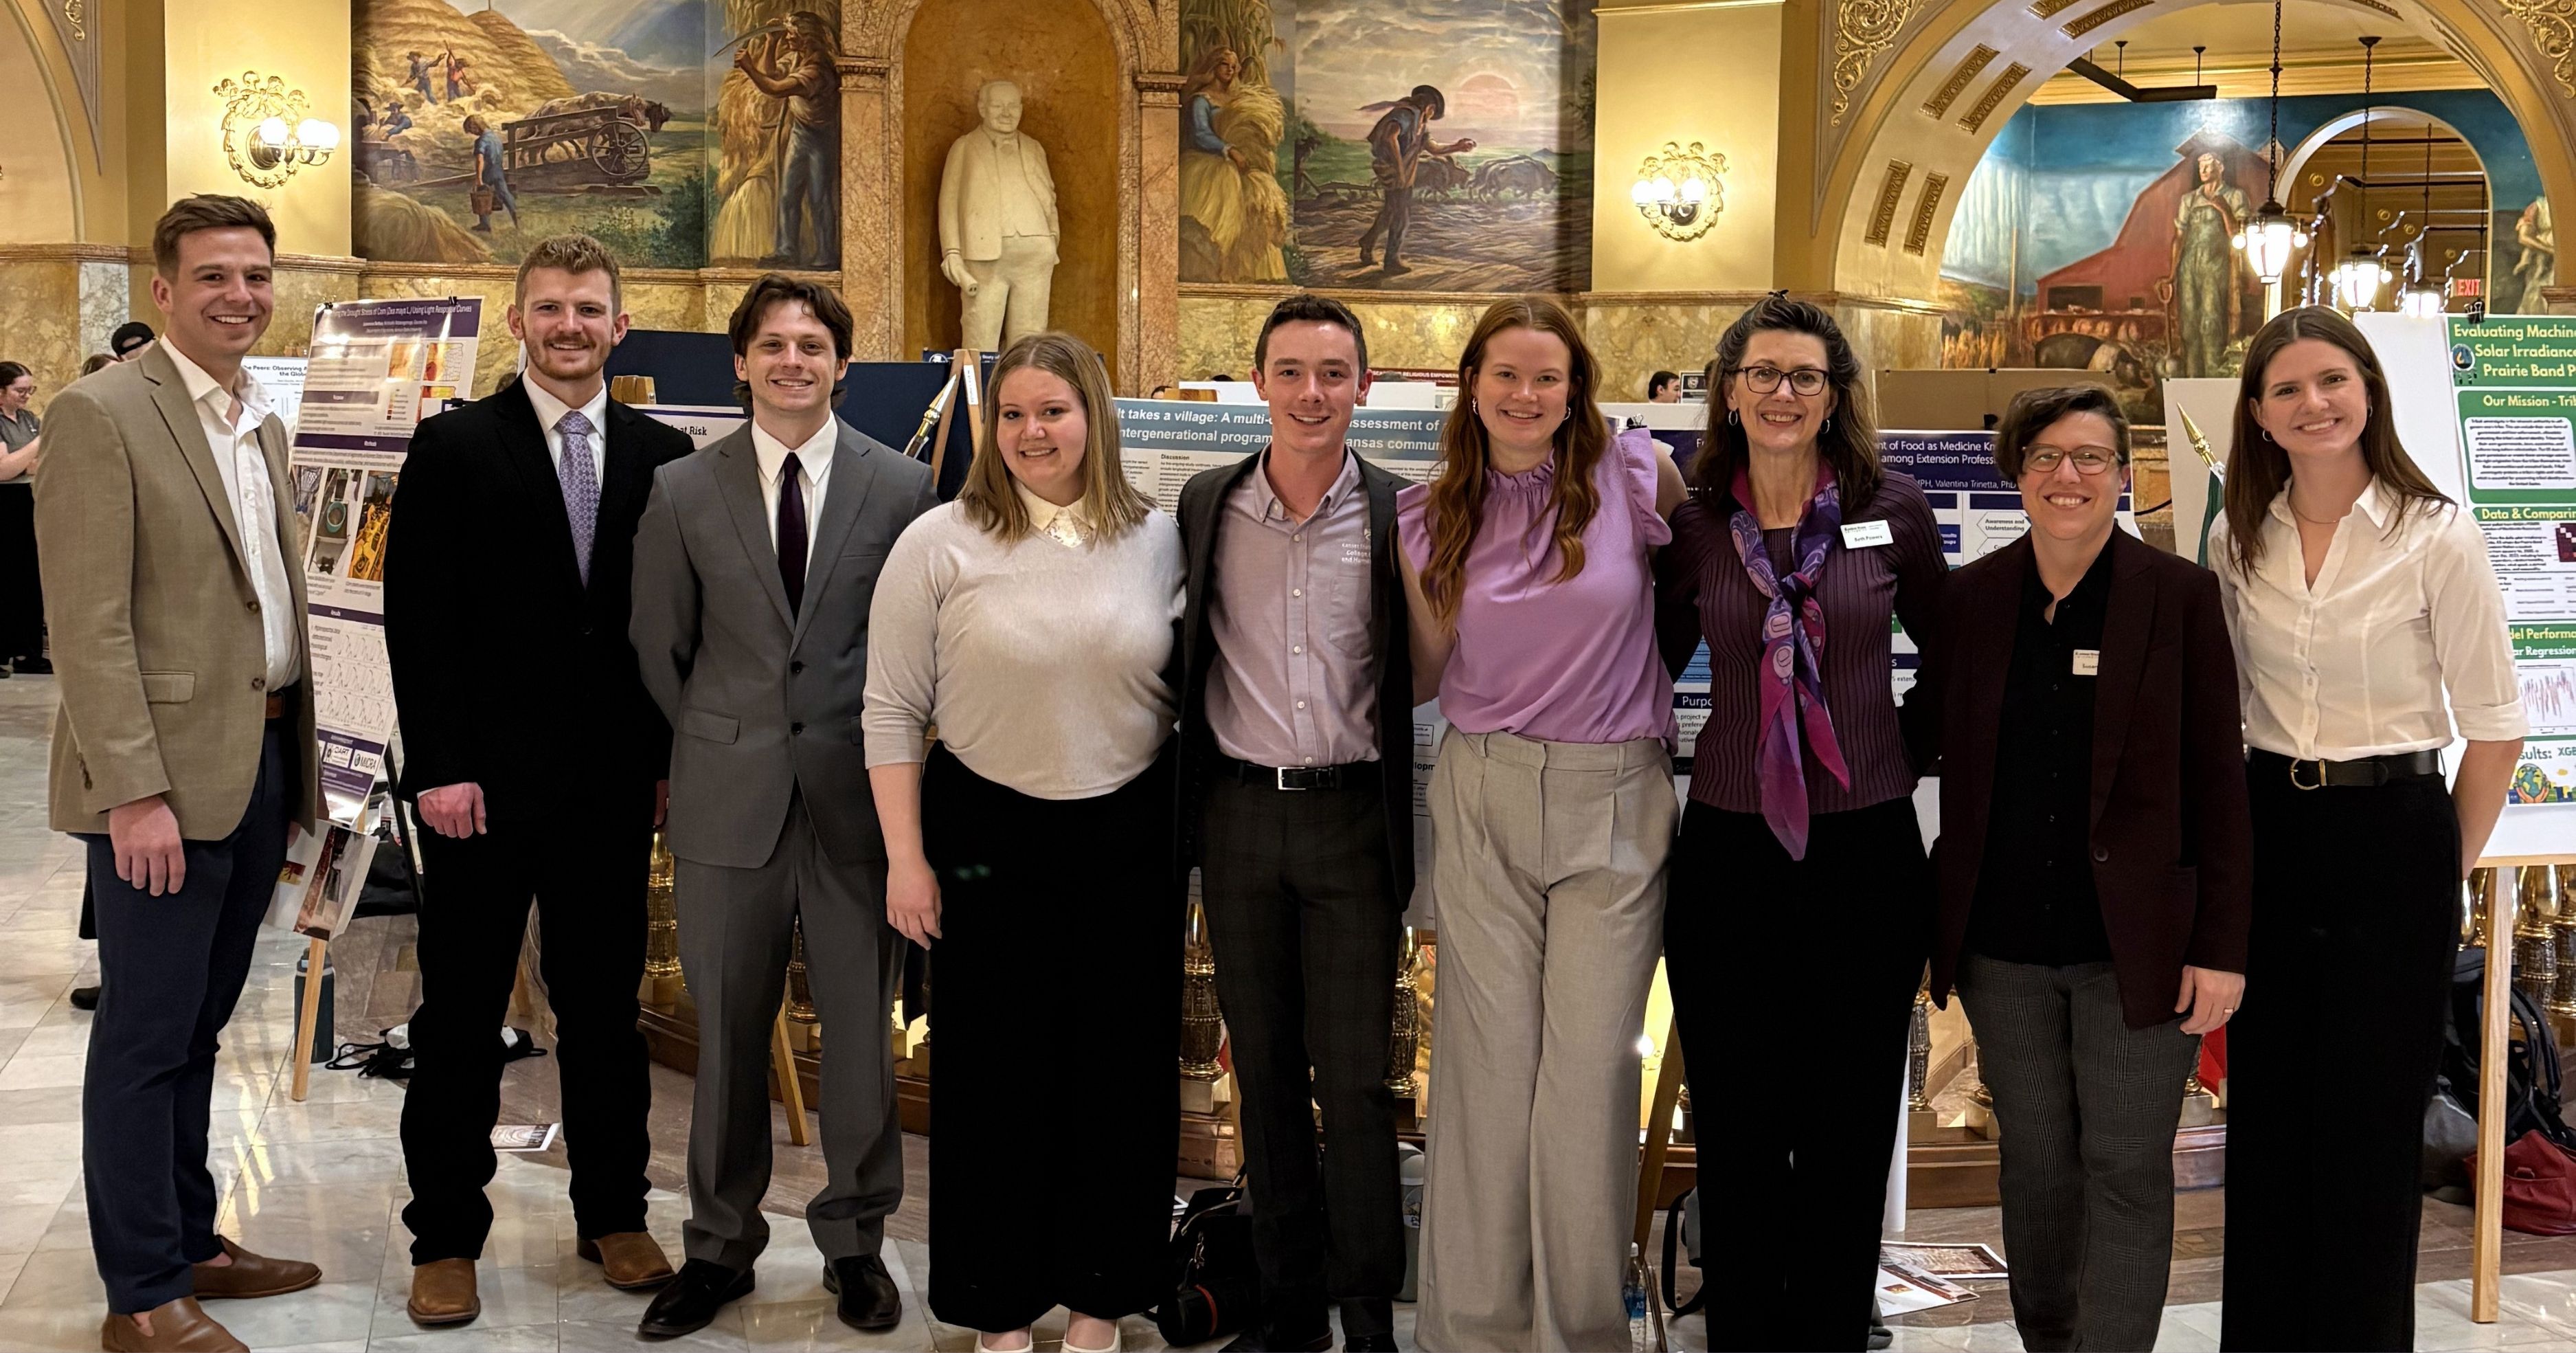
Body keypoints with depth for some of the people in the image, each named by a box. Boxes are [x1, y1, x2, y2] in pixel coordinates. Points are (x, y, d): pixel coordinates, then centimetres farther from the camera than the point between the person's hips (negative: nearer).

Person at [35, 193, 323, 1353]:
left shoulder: (265, 427, 14)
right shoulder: (101, 416, -10)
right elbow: (90, 627, -15)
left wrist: (302, 762, 13)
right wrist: (135, 793, -20)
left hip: (261, 763, 8)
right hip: (164, 776, -7)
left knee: (197, 1028, 17)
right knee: (146, 1036, 1)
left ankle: (187, 1243, 28)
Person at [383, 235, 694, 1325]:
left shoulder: (661, 456, 6)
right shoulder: (453, 447, -2)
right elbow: (417, 618, -6)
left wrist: (672, 757, 3)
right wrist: (441, 767, -12)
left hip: (614, 785, 3)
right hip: (483, 784, -2)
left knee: (605, 1008, 12)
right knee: (461, 1015, 6)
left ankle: (613, 1215, 26)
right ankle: (446, 1237, 18)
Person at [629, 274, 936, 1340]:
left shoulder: (903, 487, 1)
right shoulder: (684, 491, 3)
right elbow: (659, 648, 9)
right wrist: (717, 751, 9)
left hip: (859, 798, 0)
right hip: (729, 802, 1)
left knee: (861, 1031, 7)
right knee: (727, 1035, 8)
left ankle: (856, 1242, 22)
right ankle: (720, 1245, 23)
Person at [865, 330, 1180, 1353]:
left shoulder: (1155, 540, 3)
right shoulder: (940, 543, -4)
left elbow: (1183, 690, 9)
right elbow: (892, 711, -2)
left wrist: (1188, 833, 5)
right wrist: (906, 857, -6)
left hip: (1129, 837, 2)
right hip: (988, 836, -2)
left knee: (1121, 1069, 7)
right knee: (995, 1073, 6)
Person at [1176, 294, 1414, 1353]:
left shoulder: (1398, 517, -2)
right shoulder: (1207, 506, 4)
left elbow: (1420, 672, 2)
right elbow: (1184, 655, 12)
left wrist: (1402, 830, -6)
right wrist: (1186, 803, 8)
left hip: (1351, 817, -2)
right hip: (1239, 816, 3)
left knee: (1354, 1080, -1)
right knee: (1264, 1069, 10)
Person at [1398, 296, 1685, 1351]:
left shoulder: (1629, 475, -1)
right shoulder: (1433, 517, 6)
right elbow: (1425, 677, 10)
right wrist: (1396, 567, -3)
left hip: (1615, 800, -1)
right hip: (1483, 797, 2)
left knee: (1592, 1064, -2)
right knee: (1490, 1056, 3)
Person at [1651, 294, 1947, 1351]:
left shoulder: (1893, 511, 0)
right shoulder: (1693, 523, 1)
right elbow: (1654, 662, 14)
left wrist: (1915, 750, 8)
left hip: (1867, 853, 0)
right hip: (1727, 853, 1)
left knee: (1849, 1140, 7)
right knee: (1736, 1139, 8)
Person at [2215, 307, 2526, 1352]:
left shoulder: (2437, 538, -9)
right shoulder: (2238, 542, 4)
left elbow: (2495, 726, -6)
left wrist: (2454, 863, -2)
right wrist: (2230, 825, 8)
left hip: (2392, 835, -4)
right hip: (2268, 833, 4)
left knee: (2371, 1113, 5)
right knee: (2264, 1109, 11)